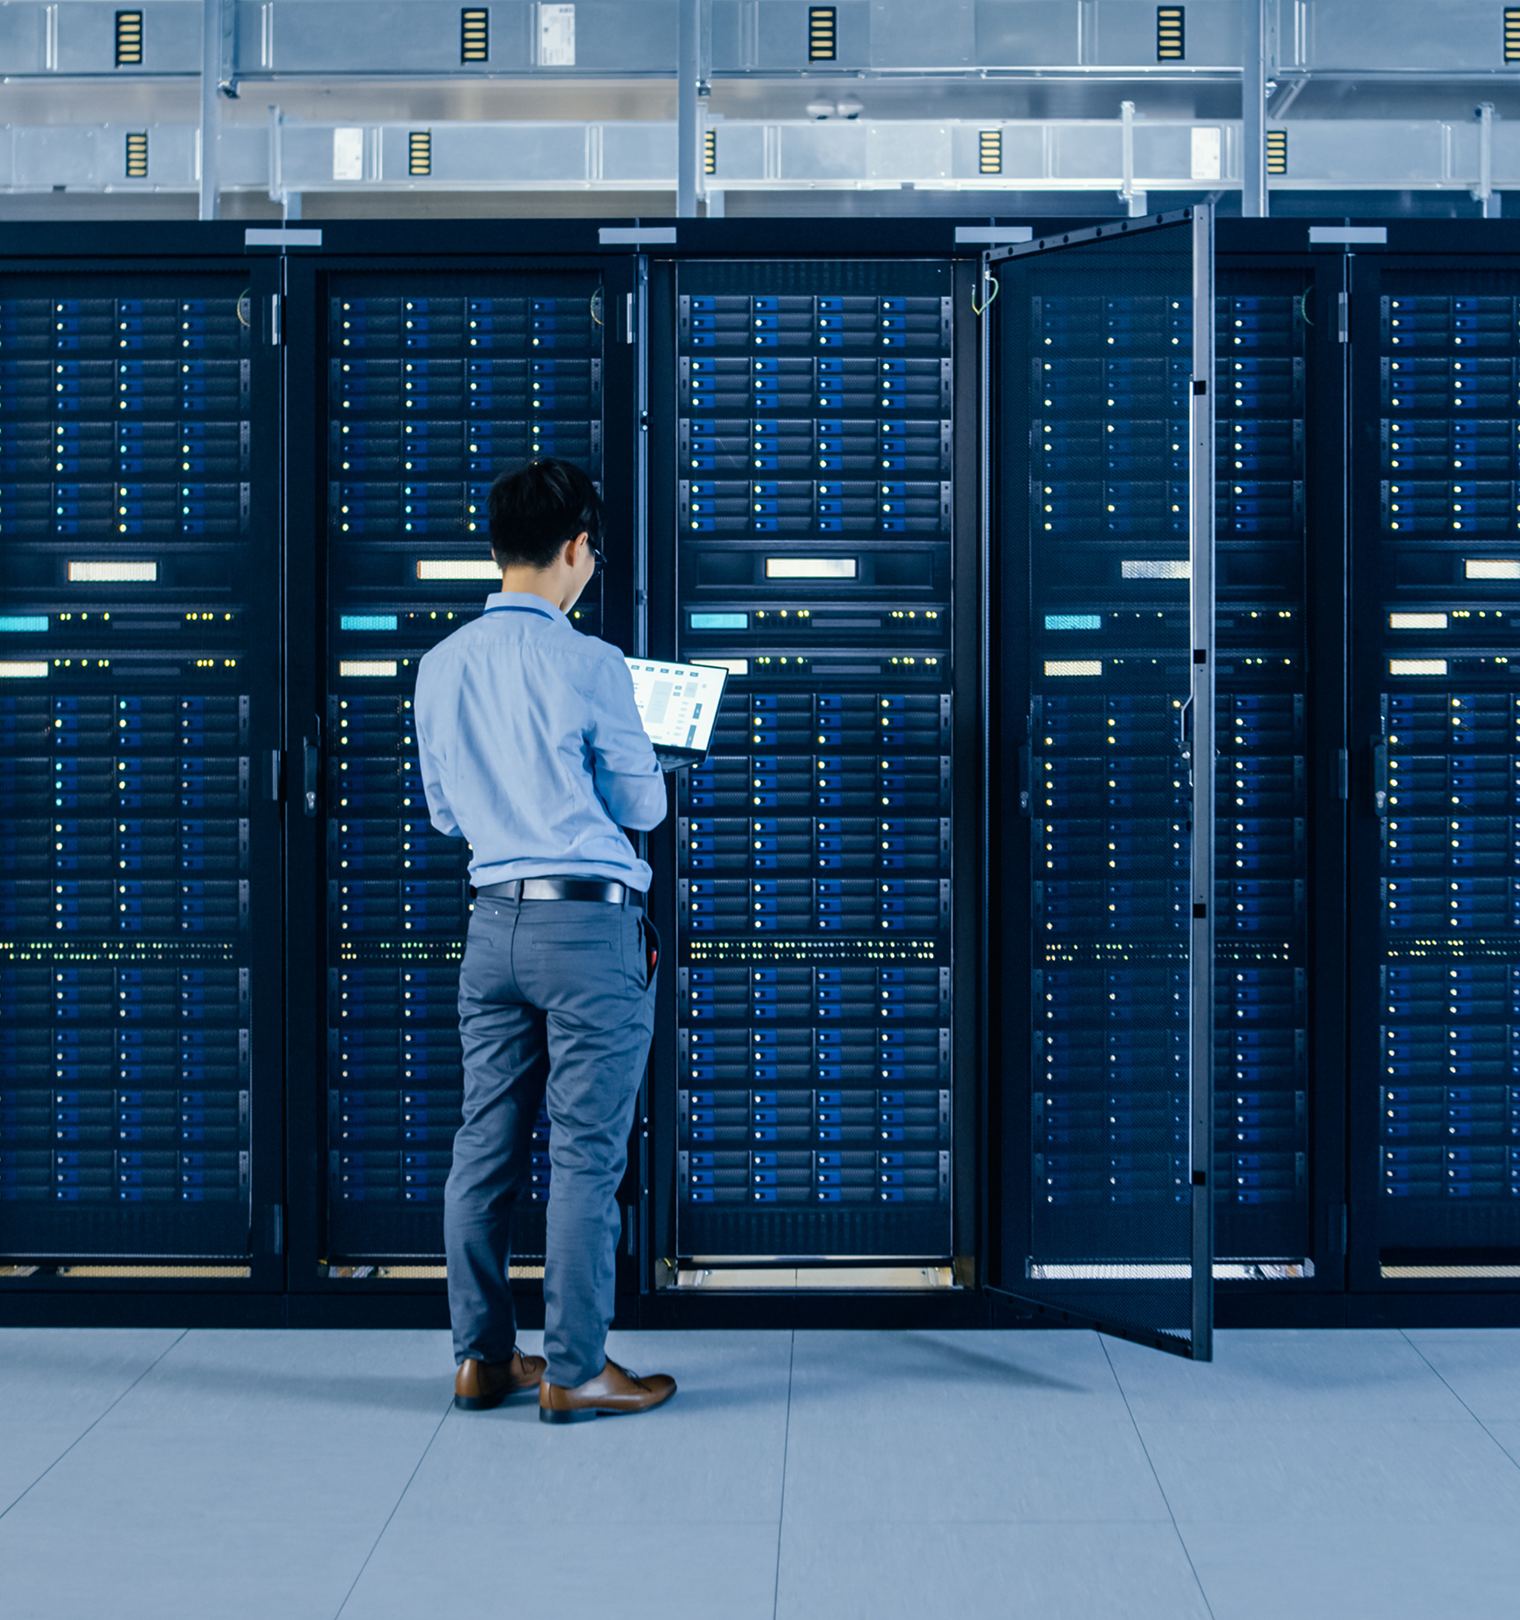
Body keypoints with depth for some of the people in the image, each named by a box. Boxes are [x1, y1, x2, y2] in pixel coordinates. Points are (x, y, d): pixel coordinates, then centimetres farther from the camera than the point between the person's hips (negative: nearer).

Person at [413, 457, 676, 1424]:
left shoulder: (442, 664, 6)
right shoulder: (587, 664, -12)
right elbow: (644, 806, -2)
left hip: (495, 920, 6)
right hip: (592, 922, -6)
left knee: (487, 1146, 11)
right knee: (586, 1153, -1)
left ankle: (483, 1357, 19)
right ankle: (575, 1371, 4)